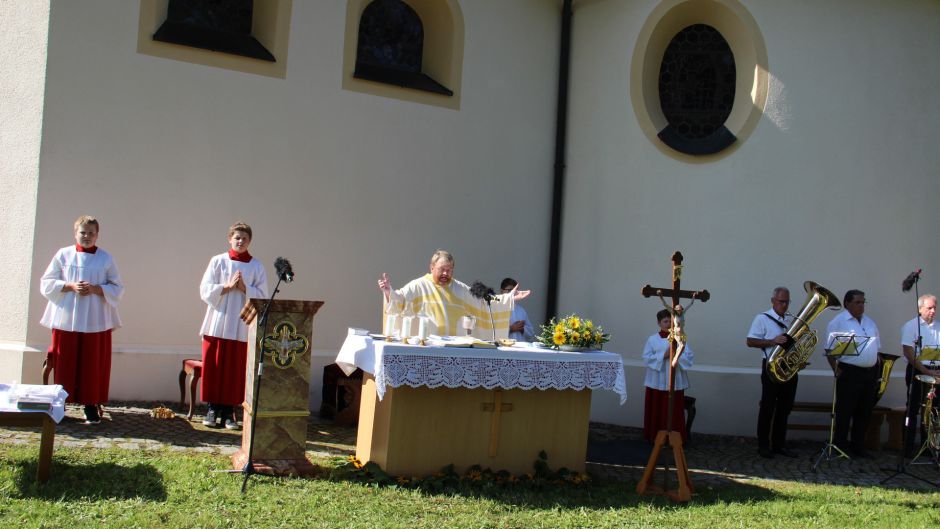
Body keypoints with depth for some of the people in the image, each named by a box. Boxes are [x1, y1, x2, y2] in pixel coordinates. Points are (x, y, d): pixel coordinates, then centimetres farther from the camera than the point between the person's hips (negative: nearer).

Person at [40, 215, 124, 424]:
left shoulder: (106, 258, 5)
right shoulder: (63, 255, 6)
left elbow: (117, 289, 4)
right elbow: (47, 283, 4)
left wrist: (95, 289, -13)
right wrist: (70, 286, -12)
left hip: (96, 321, 0)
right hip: (66, 319, 0)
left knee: (93, 365, 0)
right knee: (64, 365, 1)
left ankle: (91, 405, 8)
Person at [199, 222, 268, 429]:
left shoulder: (256, 266, 7)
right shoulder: (218, 261, 5)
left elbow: (262, 295, 2)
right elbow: (205, 290, -1)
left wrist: (244, 288, -13)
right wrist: (228, 286, -13)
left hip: (242, 326, 0)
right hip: (218, 323, 0)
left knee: (236, 370, 0)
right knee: (214, 367, -1)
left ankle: (228, 411, 7)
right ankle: (213, 409, 9)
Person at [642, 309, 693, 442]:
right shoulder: (652, 339, 3)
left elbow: (689, 357, 0)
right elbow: (647, 358, -5)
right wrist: (663, 356, -14)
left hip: (675, 381, 1)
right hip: (657, 381, -1)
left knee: (674, 412, 2)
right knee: (657, 412, 3)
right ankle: (655, 437, 12)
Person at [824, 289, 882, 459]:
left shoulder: (870, 322, 16)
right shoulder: (838, 322, -5)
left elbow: (877, 348, 20)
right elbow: (830, 349, -9)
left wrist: (878, 371, 12)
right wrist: (836, 370, -16)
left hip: (870, 373, 7)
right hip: (849, 373, -6)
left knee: (865, 413, 10)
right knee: (845, 412, -2)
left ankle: (858, 447, 19)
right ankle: (840, 447, 6)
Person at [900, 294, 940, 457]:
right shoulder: (911, 326, -4)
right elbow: (909, 353, -12)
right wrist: (926, 371, -18)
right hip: (917, 372, -5)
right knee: (913, 410, -1)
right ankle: (908, 448, 2)